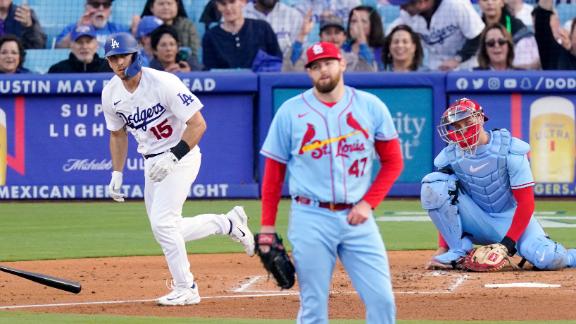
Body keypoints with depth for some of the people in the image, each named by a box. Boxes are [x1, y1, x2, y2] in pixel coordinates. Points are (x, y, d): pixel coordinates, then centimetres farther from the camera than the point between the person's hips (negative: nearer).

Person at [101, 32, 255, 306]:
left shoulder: (163, 83, -22)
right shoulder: (110, 93, -2)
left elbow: (198, 124, -22)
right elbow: (118, 134, 15)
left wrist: (172, 158, -28)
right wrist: (117, 174, 9)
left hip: (181, 156, -8)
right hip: (152, 163, 8)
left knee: (162, 222, -18)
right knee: (165, 231, 9)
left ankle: (186, 289, -3)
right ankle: (229, 223, 29)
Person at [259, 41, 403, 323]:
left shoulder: (371, 107, 4)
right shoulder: (290, 112, 2)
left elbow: (393, 162, 9)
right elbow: (273, 172, 6)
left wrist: (368, 203, -3)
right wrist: (267, 226, 2)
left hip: (357, 218, 1)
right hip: (311, 219, -1)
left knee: (382, 299, -6)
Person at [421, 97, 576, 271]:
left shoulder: (509, 149, -17)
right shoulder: (449, 157, -7)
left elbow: (526, 202, -16)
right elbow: (442, 203, 0)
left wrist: (509, 241, -23)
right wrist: (443, 248, -9)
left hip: (511, 219, -2)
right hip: (477, 224, 2)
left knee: (546, 260, -31)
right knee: (432, 184, -21)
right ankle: (458, 252, -14)